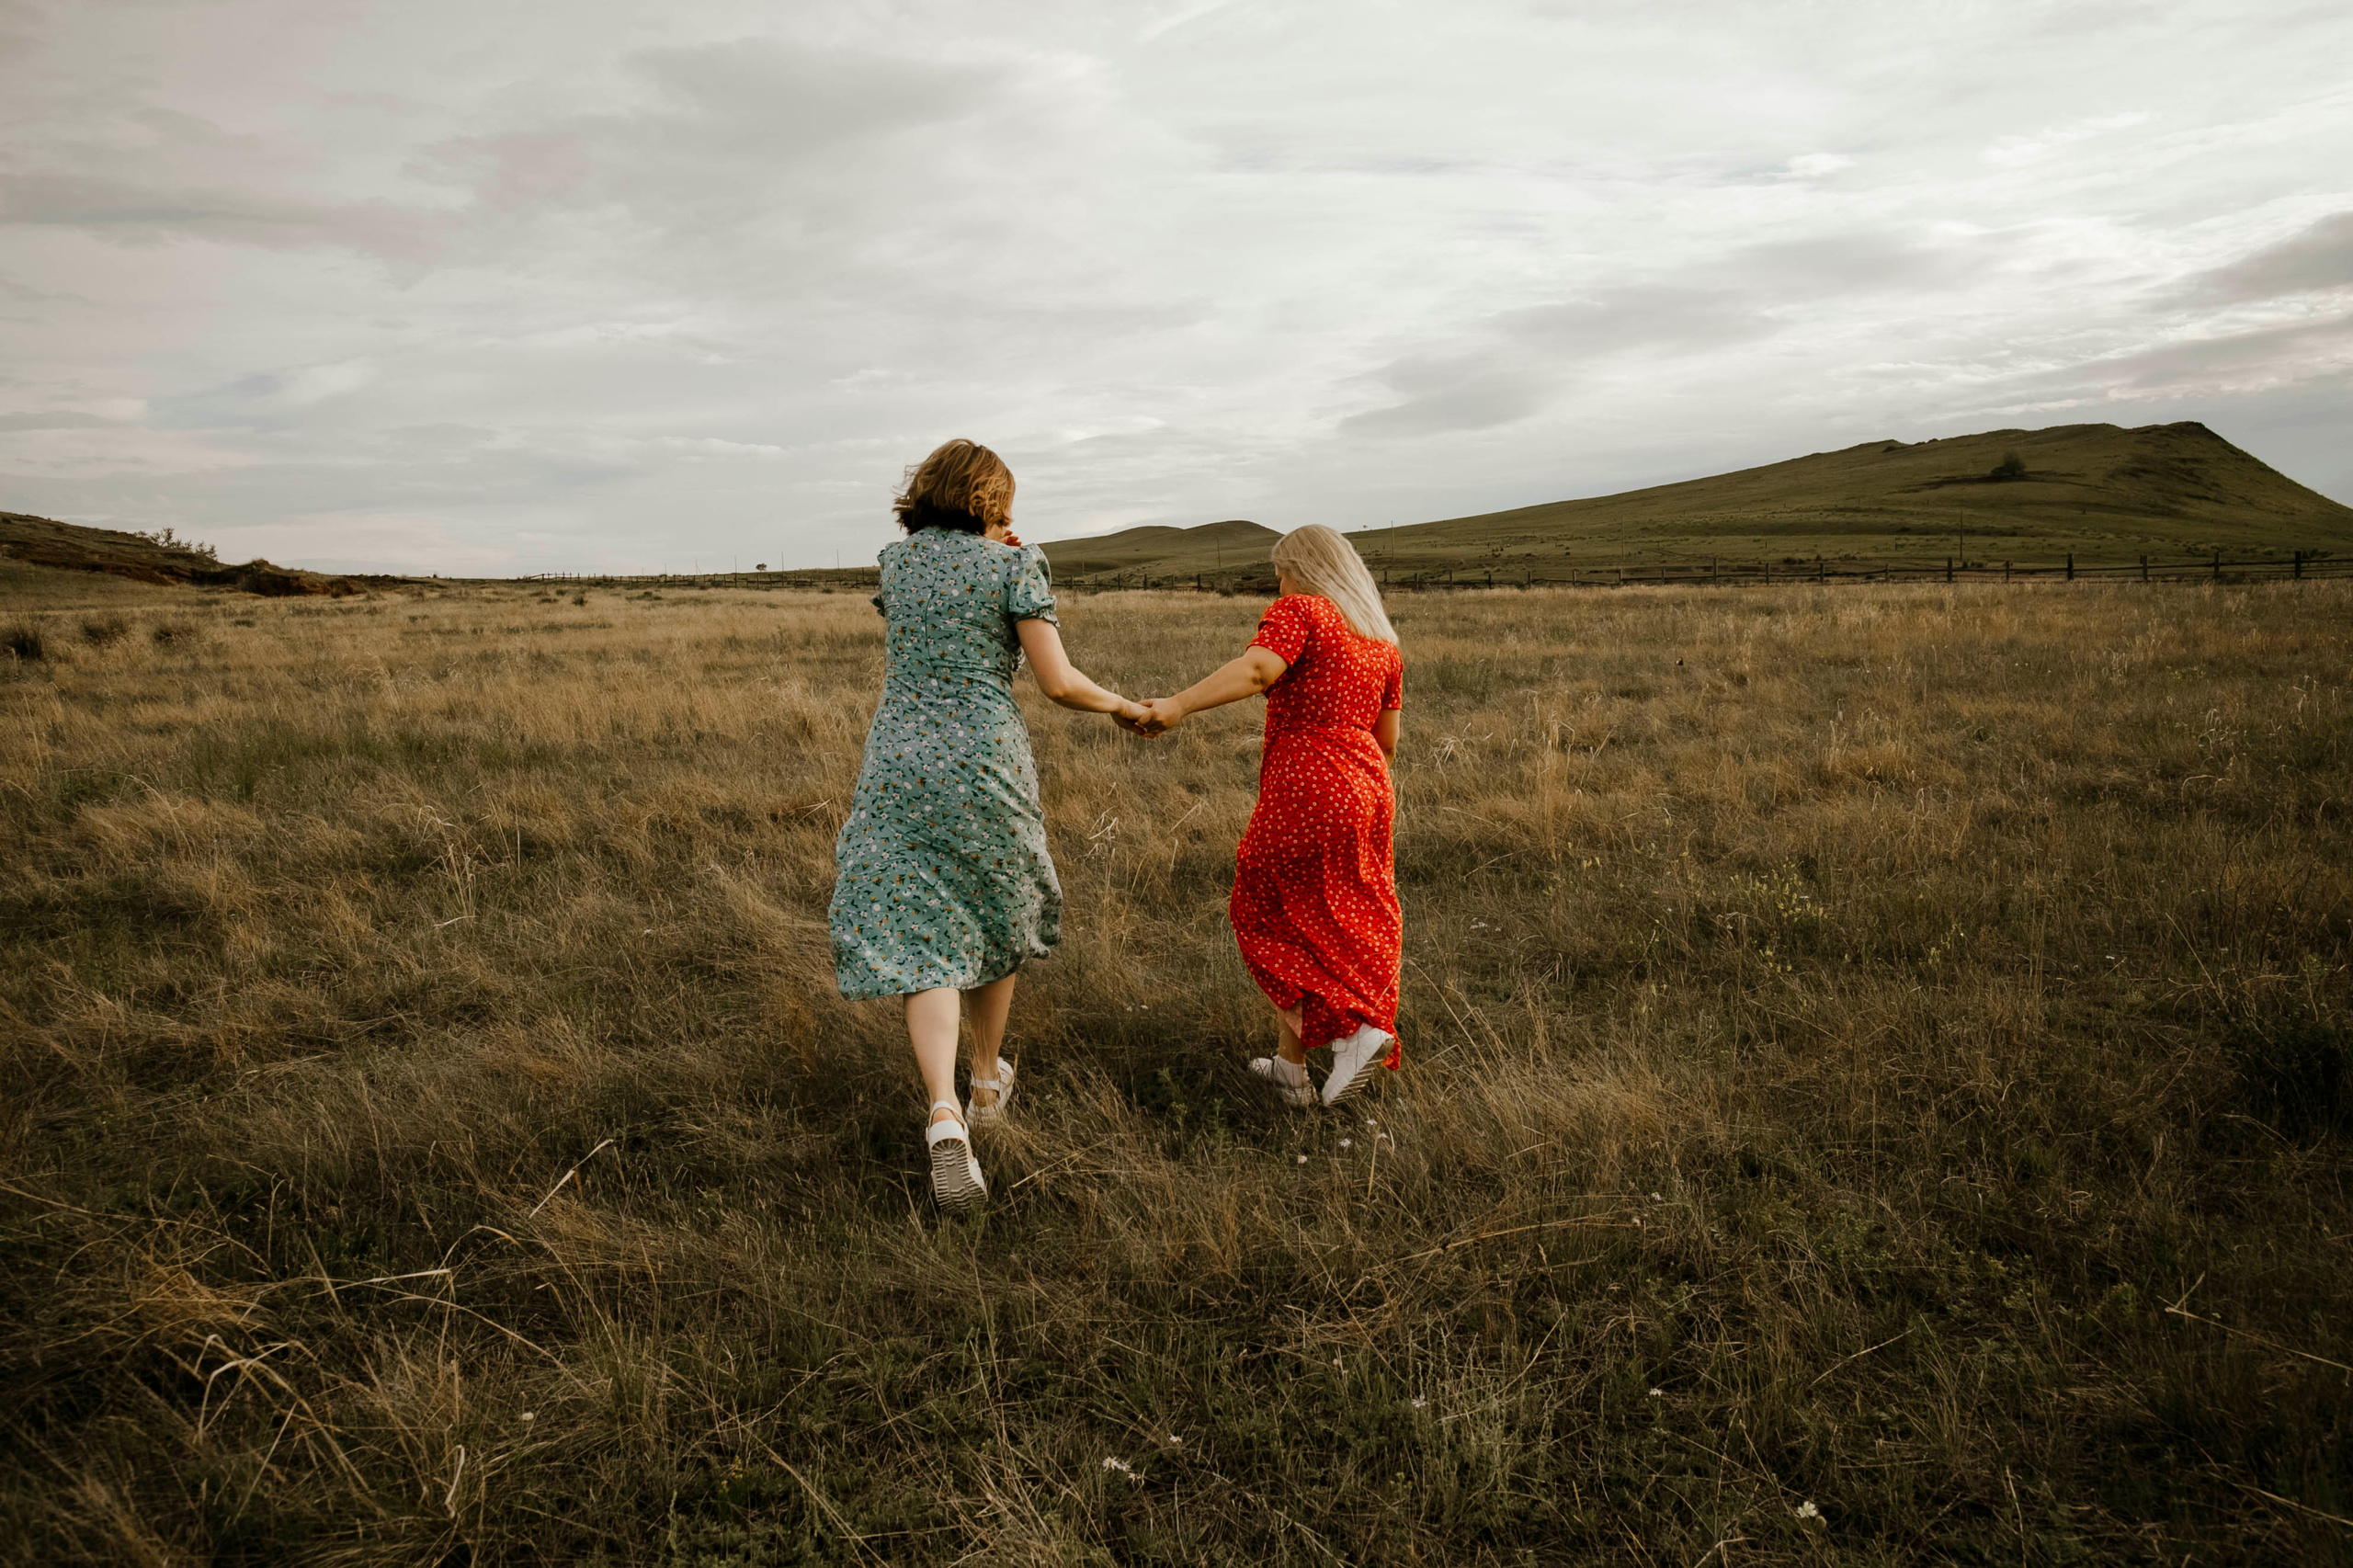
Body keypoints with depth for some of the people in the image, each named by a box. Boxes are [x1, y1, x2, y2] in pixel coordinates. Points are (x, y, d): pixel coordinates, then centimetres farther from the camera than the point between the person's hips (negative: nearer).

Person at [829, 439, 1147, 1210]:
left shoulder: (895, 562, 11)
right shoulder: (1013, 566, -2)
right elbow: (1058, 683, -7)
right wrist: (1122, 704, 12)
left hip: (899, 767, 2)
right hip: (985, 767, -2)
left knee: (922, 946, -2)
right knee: (994, 921, 20)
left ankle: (945, 1117, -21)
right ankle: (987, 1078, 38)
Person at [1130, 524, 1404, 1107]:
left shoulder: (1298, 613, -7)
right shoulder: (1383, 640, 14)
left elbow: (1255, 669, -27)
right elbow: (1386, 740, 16)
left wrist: (1178, 705, -34)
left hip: (1303, 790, -7)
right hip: (1366, 793, 7)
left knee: (1271, 918, 9)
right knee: (1349, 924, 14)